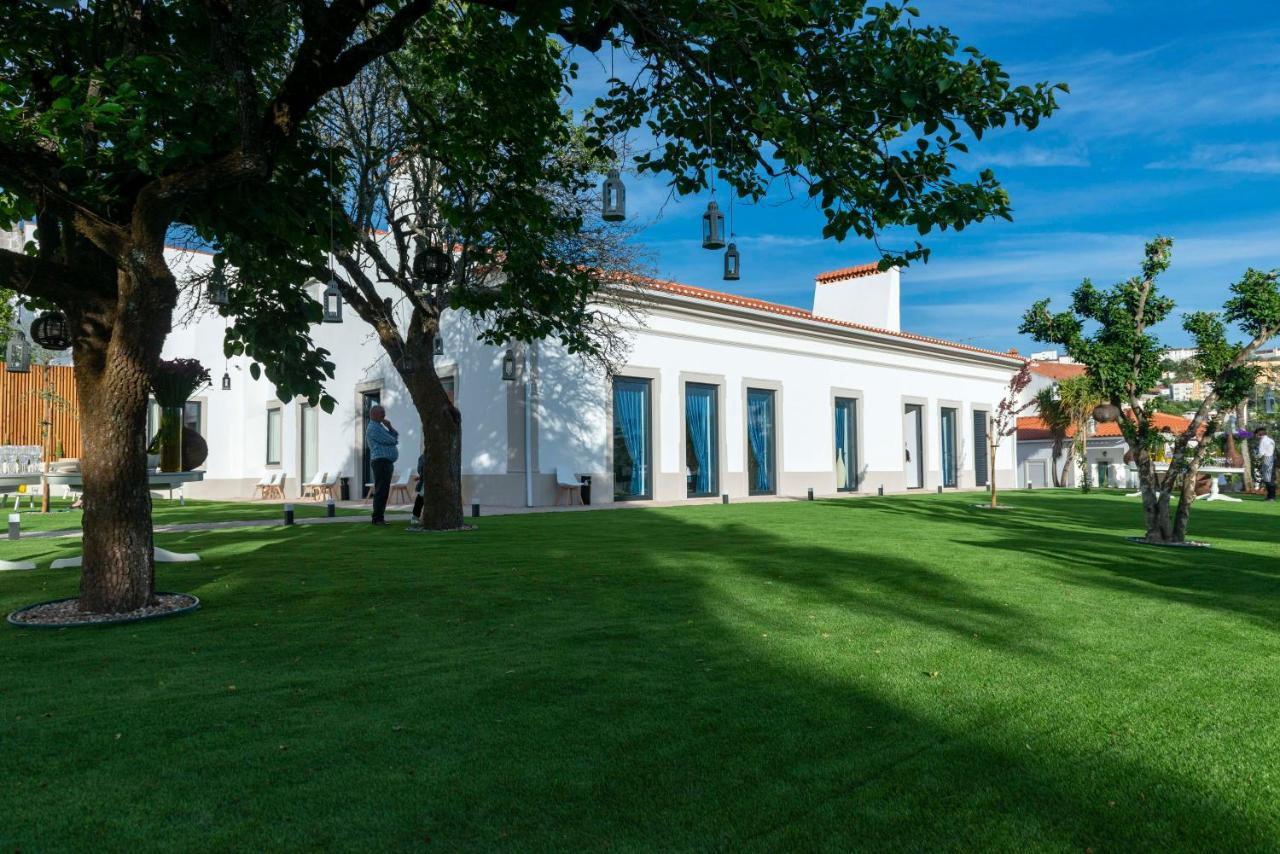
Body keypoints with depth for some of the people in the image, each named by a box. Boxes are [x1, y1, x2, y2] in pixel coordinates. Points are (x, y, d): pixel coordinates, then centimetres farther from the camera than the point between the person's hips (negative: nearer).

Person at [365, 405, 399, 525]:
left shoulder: (380, 427, 23)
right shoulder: (373, 428, -10)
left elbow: (395, 436, 19)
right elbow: (391, 441, -16)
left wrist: (390, 427, 2)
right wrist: (394, 440, 7)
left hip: (386, 462, 10)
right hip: (381, 462, -10)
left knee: (383, 491, 10)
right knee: (381, 490, -10)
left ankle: (380, 517, 13)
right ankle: (377, 518, -10)